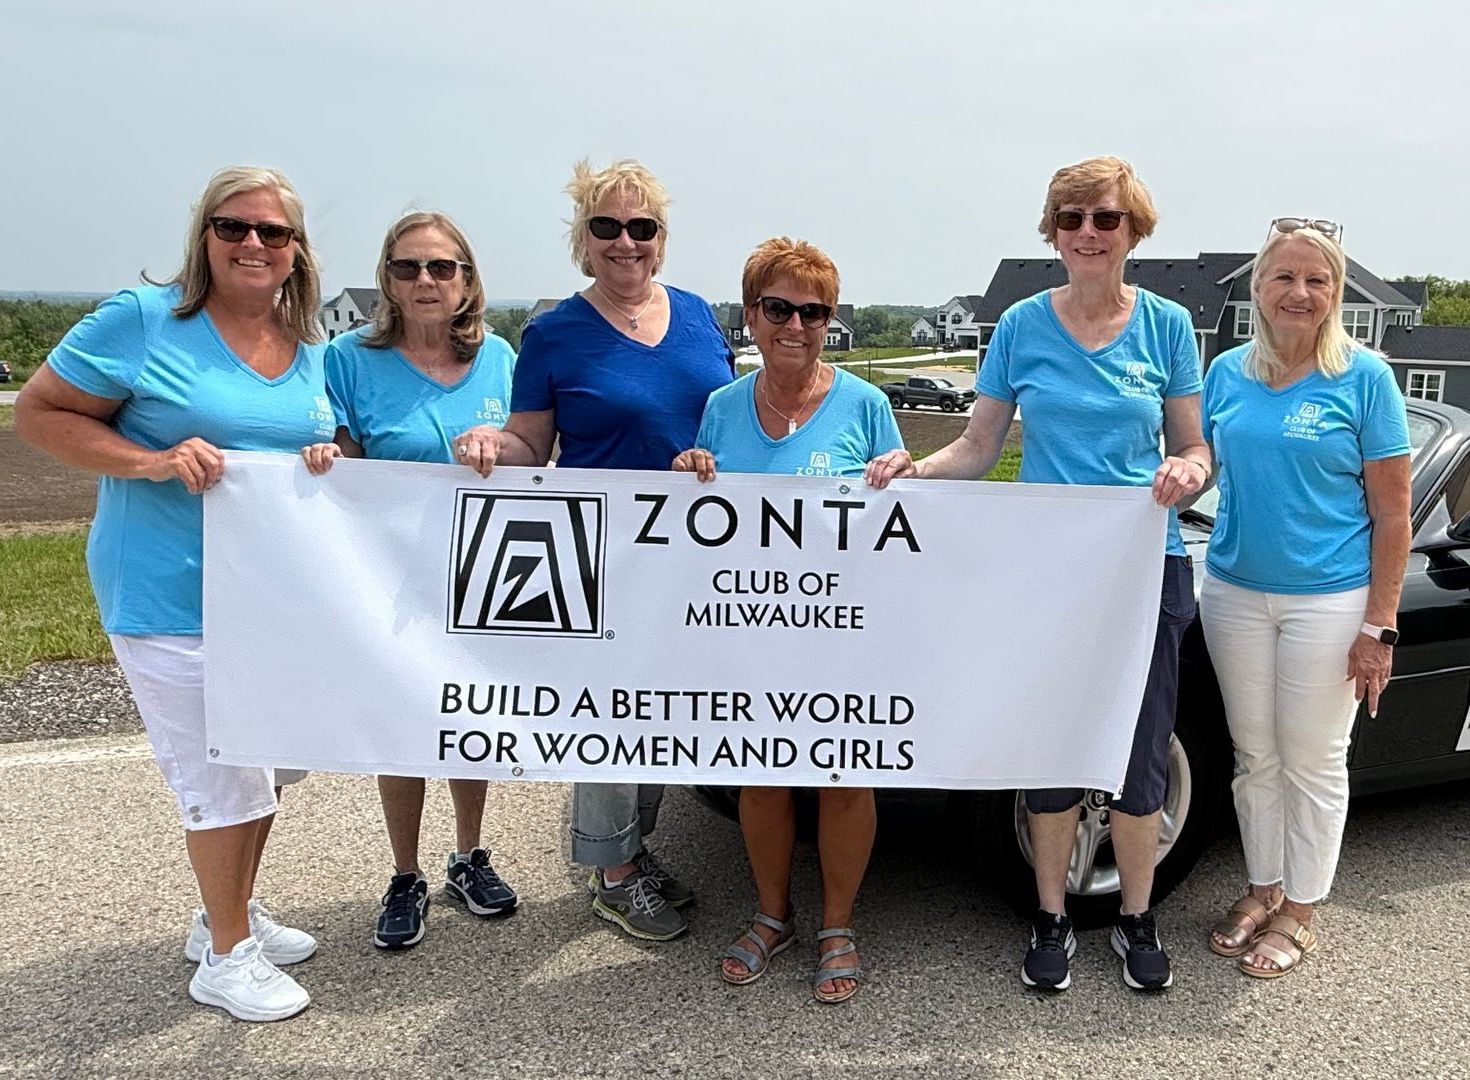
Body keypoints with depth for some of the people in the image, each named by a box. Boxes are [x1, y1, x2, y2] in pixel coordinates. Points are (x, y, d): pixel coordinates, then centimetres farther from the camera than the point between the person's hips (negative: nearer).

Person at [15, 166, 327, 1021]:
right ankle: (226, 954, 21)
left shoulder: (313, 348, 8)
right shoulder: (143, 321, -9)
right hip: (173, 593, -6)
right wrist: (153, 462, -21)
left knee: (272, 757, 17)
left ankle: (232, 910, 40)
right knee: (224, 772, -1)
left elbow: (332, 443, 19)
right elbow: (39, 413, -7)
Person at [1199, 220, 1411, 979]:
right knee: (1254, 757, 14)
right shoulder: (1228, 373, 3)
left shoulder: (1364, 377, -8)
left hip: (1328, 600, -4)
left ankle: (1300, 911, 24)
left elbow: (1392, 512, -8)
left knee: (1313, 764, 8)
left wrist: (1379, 625, -11)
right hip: (1235, 594, 4)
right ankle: (1263, 889, 32)